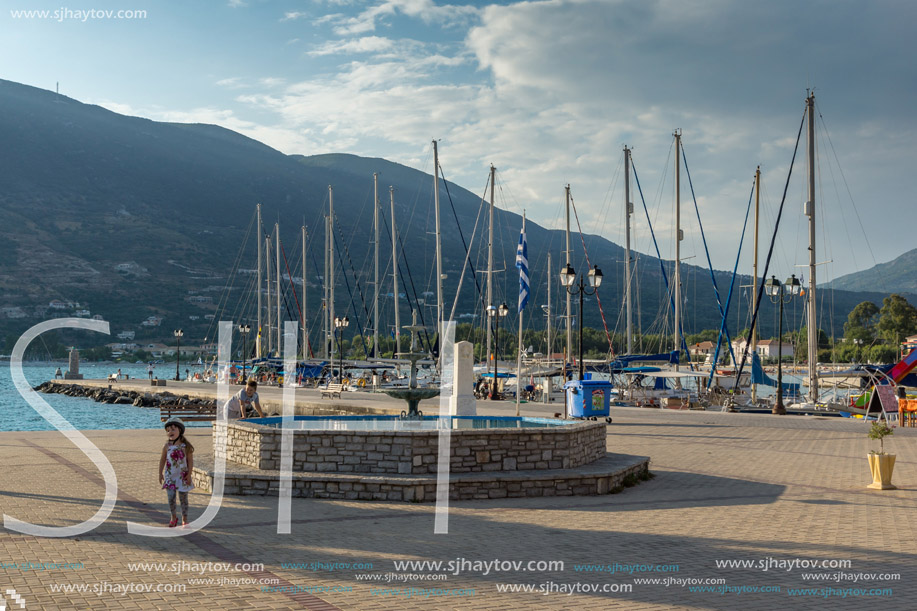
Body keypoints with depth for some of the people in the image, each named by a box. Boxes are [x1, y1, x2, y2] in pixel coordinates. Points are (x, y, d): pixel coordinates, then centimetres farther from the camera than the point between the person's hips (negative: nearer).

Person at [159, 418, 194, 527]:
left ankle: (184, 519, 17)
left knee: (183, 498, 5)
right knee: (171, 497, -1)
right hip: (170, 476, 1)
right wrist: (160, 473, 6)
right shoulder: (167, 446, -4)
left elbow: (190, 460, -5)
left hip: (182, 476, -1)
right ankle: (174, 517, 19)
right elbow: (162, 460, 6)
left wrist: (189, 474, -9)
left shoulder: (185, 446, -9)